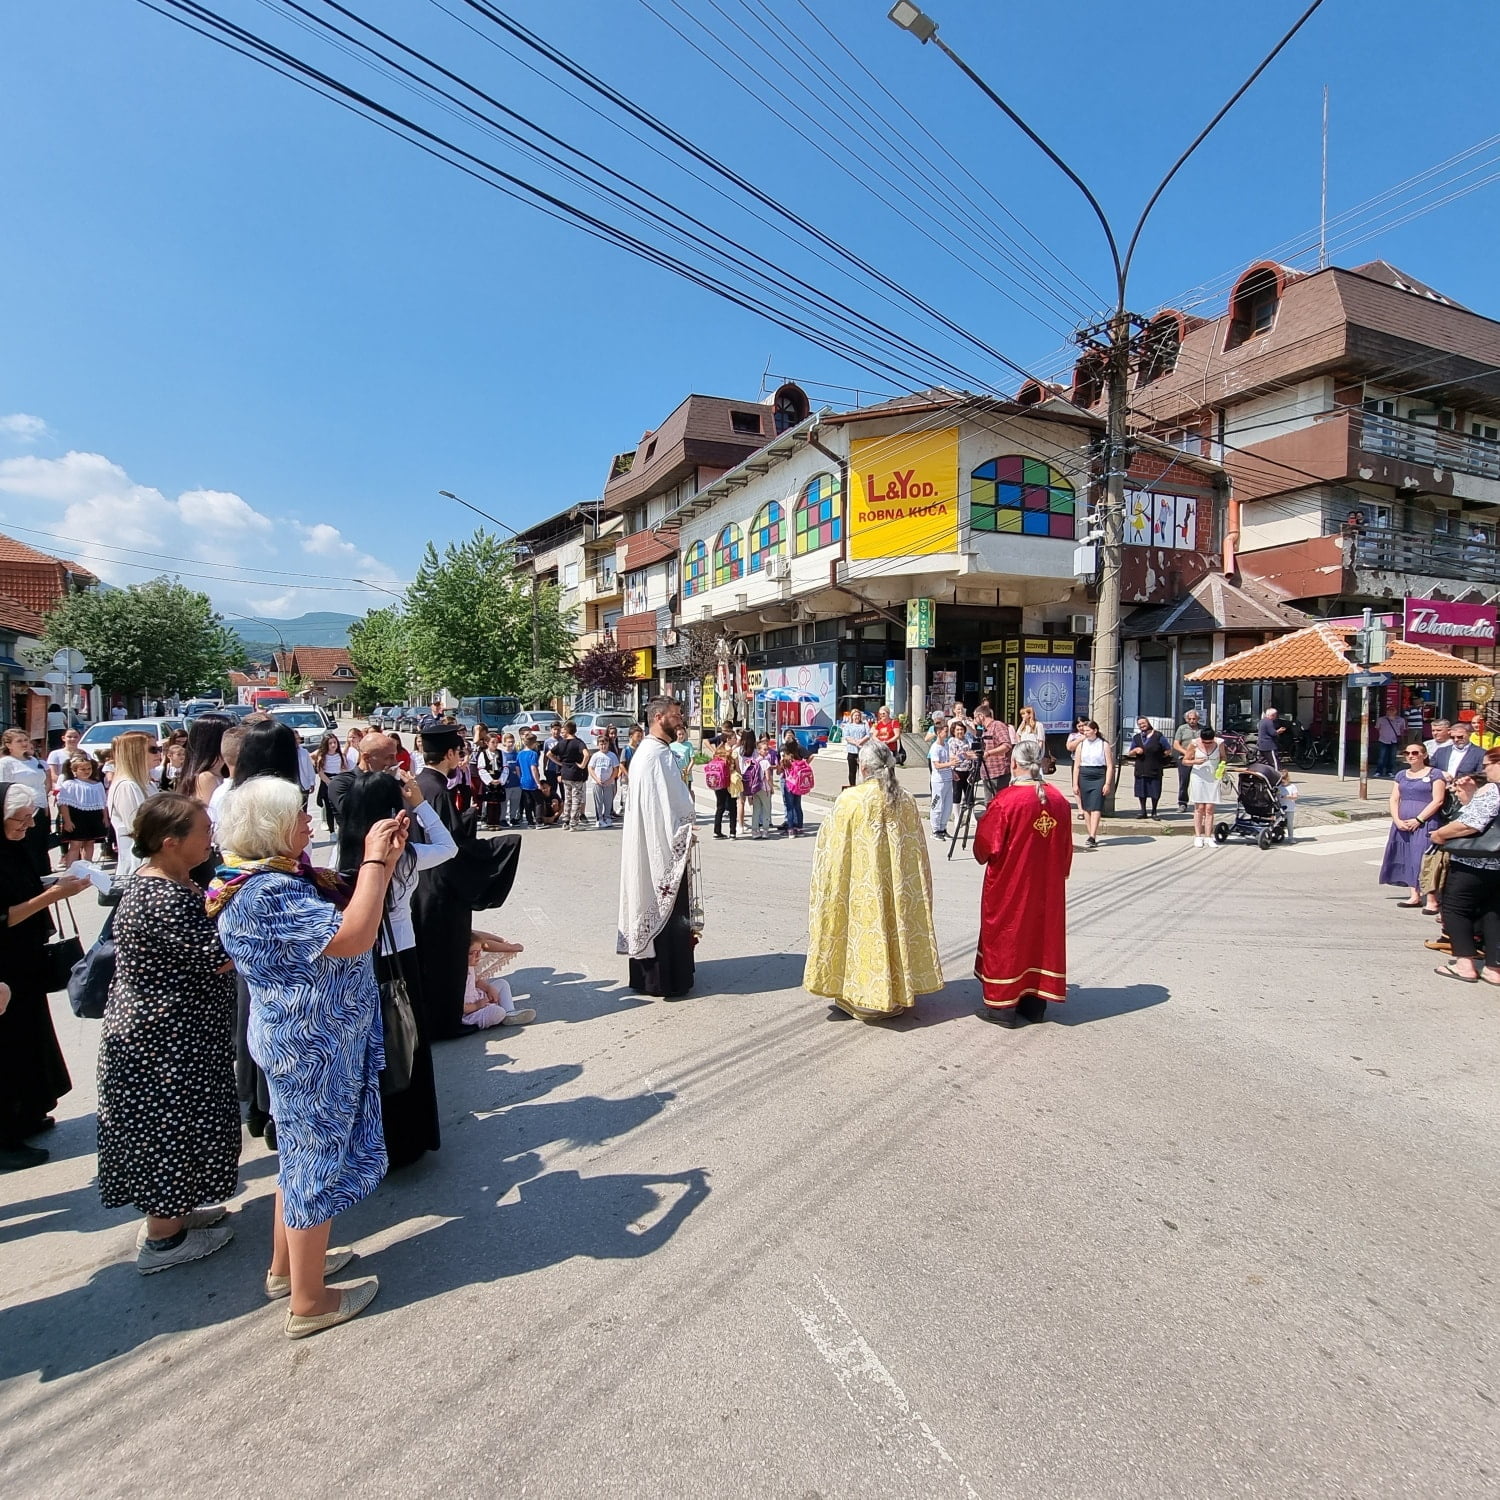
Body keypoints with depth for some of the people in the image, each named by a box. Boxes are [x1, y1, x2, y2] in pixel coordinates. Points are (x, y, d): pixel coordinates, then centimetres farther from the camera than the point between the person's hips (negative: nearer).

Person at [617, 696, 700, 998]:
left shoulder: (648, 751, 14)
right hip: (663, 847, -11)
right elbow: (662, 806, -23)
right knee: (667, 911, -2)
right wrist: (684, 835, -14)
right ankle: (664, 980, 7)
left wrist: (683, 831, 14)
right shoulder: (658, 755, -19)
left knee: (653, 908, 16)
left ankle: (648, 974, 26)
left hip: (650, 847, 11)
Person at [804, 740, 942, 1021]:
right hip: (897, 887, 5)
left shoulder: (851, 800, -15)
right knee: (896, 925, 15)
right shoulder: (906, 800, 1)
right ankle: (899, 992, 25)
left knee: (864, 933, 5)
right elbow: (916, 851, 8)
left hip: (862, 892, -4)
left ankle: (857, 998, 12)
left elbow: (833, 849, -10)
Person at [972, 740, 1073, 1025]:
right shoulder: (1059, 800, -2)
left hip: (1009, 886, -5)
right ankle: (1035, 1003, 25)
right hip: (1048, 886, 5)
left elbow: (985, 846, -13)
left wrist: (984, 821, 6)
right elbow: (1066, 848, 7)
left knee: (1006, 938, 8)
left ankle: (1003, 1005, 15)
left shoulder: (1006, 801, -20)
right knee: (1041, 933, 16)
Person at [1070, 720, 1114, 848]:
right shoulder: (1081, 744, 8)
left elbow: (1110, 765, 0)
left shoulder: (1104, 744, 1)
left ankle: (1093, 837, -15)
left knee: (1096, 807, -11)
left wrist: (1107, 783, -8)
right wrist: (1075, 784, 2)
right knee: (1086, 808, 5)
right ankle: (1090, 834, 15)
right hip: (1084, 777, 3)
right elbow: (1076, 765, 7)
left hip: (1099, 777, -3)